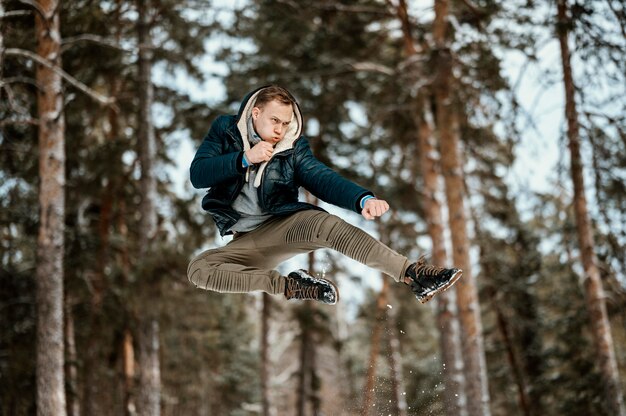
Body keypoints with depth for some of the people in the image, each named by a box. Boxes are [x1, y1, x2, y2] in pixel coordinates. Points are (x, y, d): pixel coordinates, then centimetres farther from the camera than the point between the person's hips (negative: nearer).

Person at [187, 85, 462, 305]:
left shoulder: (294, 147, 4)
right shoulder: (225, 130, 5)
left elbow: (322, 178, -12)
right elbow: (197, 175, -4)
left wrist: (363, 199, -32)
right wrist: (244, 159, -18)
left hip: (286, 224, -1)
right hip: (245, 241, 1)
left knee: (325, 224, -33)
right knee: (198, 268, -28)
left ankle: (413, 274, -44)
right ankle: (289, 286, -29)